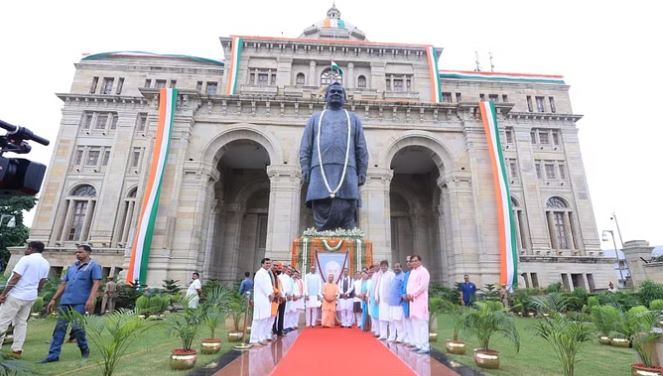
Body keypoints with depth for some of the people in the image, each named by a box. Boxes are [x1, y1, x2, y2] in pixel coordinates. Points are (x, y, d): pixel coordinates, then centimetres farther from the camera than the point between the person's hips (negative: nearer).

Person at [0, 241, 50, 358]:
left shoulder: (26, 259, -13)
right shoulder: (46, 263, 9)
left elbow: (15, 278, -18)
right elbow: (42, 282, 13)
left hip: (16, 295, -7)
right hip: (30, 297, 7)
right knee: (22, 323, 12)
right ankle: (17, 350, 12)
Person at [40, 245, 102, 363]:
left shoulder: (94, 266, -2)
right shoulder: (71, 267, 19)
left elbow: (96, 283, -11)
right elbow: (63, 284, 22)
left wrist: (91, 299, -22)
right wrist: (54, 299, 16)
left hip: (80, 302, -6)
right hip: (65, 301, 6)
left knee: (77, 327, -5)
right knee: (60, 327, 5)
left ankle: (85, 350, 14)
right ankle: (53, 355, 11)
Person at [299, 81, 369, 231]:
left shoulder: (353, 118, 24)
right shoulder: (316, 117, 24)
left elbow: (361, 149, 15)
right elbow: (305, 147, 16)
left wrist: (362, 172, 3)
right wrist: (305, 168, 1)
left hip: (347, 172, 0)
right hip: (320, 172, 0)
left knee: (346, 220, -6)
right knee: (322, 218, -5)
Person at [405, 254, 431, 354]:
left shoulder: (423, 271, -8)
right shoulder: (412, 272, 16)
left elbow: (423, 286, -15)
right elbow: (409, 284, 17)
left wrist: (413, 295, -11)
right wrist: (409, 294, -1)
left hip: (420, 300, -8)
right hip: (412, 300, 8)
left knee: (422, 322, -9)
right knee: (415, 322, 10)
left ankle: (425, 347, -5)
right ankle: (418, 344, 18)